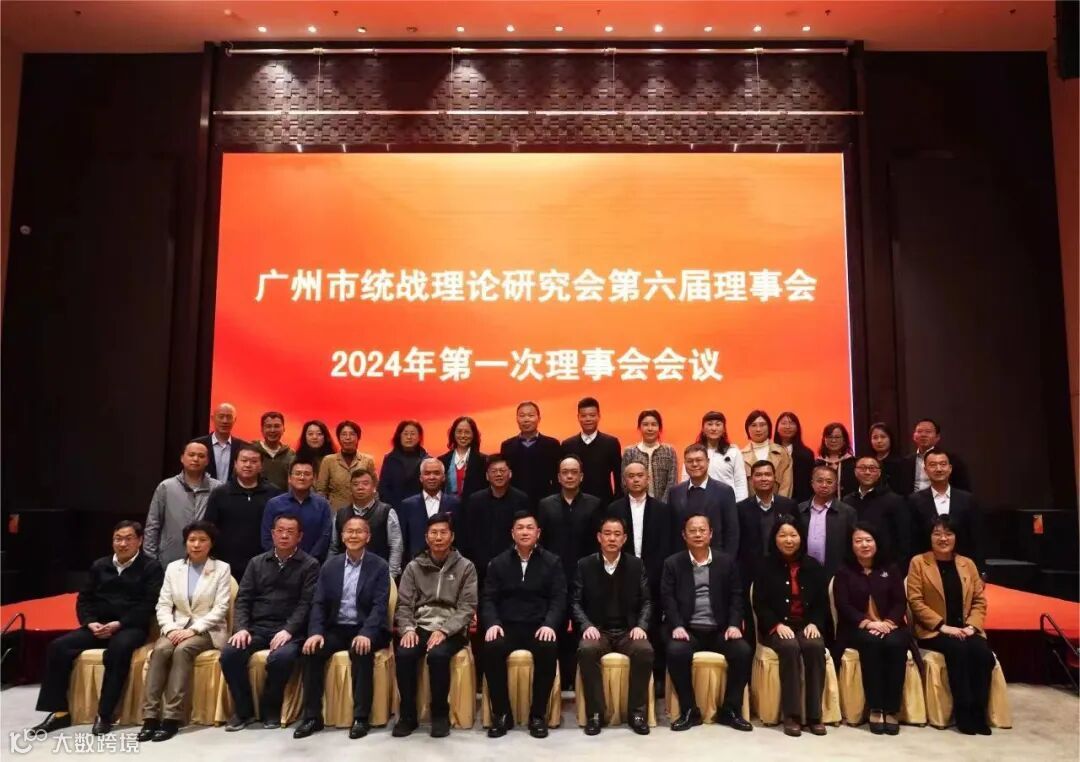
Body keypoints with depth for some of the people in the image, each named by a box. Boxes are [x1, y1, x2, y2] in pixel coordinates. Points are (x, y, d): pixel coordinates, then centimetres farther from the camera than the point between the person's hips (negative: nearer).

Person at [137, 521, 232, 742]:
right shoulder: (173, 568, 12)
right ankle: (150, 716, -29)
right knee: (160, 649, -28)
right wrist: (170, 628, -13)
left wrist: (194, 629, -18)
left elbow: (220, 608, -7)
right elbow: (163, 605, 6)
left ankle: (172, 717, -32)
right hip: (177, 628, 3)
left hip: (207, 630, -3)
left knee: (182, 650, -32)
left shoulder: (222, 568, 1)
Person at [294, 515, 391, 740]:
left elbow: (380, 605, -11)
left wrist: (365, 633, -27)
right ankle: (312, 716, -12)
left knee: (362, 651, -34)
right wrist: (316, 632, -15)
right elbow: (319, 603, 4)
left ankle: (361, 717, -22)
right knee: (311, 650, -23)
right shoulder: (330, 566, 9)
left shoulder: (379, 567, -2)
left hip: (366, 630, -3)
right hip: (336, 629, 3)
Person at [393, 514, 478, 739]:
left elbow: (467, 607, -3)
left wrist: (444, 631, -17)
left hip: (452, 630, -2)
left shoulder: (465, 567, 4)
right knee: (404, 654, -28)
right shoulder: (414, 567, 11)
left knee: (437, 655, -33)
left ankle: (440, 714, -11)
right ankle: (408, 714, -9)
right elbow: (404, 604, 7)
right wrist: (408, 629, -13)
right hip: (420, 627, 2)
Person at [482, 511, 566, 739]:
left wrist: (549, 624, -18)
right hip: (507, 626, 1)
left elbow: (559, 598, 0)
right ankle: (501, 714, -12)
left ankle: (538, 715, -14)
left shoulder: (552, 562, 8)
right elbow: (488, 599, 5)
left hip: (539, 626, -1)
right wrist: (492, 623, -15)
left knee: (548, 650, -33)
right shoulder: (498, 563, 11)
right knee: (491, 648, -31)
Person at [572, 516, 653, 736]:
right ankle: (595, 713, -20)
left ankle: (637, 711, -14)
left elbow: (646, 601, 7)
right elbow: (576, 602, 1)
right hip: (597, 631, -1)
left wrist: (641, 626, -11)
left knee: (645, 651, -31)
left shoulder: (636, 565, 7)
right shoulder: (584, 565, 4)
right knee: (586, 650, -34)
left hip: (628, 631, 1)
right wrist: (586, 626, -16)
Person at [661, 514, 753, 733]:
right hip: (687, 629, -1)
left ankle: (730, 709, -6)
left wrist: (734, 624, -8)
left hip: (720, 629, 2)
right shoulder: (673, 563, 6)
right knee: (676, 652, -31)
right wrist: (677, 626, -16)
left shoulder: (727, 561, 11)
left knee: (743, 651, -25)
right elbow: (667, 598, -1)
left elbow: (736, 596, 7)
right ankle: (689, 710, -11)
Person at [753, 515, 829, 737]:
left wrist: (814, 623, -7)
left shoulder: (813, 566, 9)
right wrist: (777, 625, -16)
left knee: (815, 647, -30)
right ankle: (791, 714, -26)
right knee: (790, 648, -33)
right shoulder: (766, 566, 0)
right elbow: (759, 604, -2)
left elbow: (822, 602, 11)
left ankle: (814, 714, -22)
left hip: (806, 625, 2)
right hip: (776, 627, -2)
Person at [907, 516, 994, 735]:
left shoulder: (967, 563, 14)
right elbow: (915, 601, -6)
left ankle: (979, 713, -15)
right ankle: (963, 713, -21)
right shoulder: (918, 562, 1)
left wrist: (971, 626, -8)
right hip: (933, 631, -3)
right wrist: (943, 626, -15)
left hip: (965, 630, 4)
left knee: (983, 653, -27)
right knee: (958, 650, -32)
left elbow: (979, 600, 10)